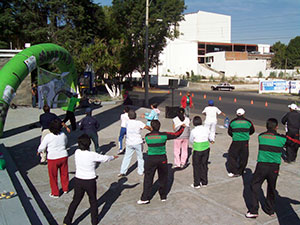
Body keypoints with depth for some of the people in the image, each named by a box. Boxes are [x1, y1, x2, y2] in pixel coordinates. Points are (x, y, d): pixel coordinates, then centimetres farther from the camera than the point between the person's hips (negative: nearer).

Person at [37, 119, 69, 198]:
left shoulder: (48, 137, -18)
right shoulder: (63, 135, -5)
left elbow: (42, 147, -8)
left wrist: (38, 151, 14)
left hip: (53, 158, -4)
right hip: (63, 156, 4)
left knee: (53, 176, 13)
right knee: (64, 173, 21)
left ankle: (55, 193, 24)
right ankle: (65, 189, 38)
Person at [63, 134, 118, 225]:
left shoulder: (77, 152, -10)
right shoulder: (93, 155, -20)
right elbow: (105, 158, -6)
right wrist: (113, 157, 15)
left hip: (78, 181, 3)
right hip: (90, 182, -3)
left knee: (75, 201, 17)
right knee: (93, 201, 18)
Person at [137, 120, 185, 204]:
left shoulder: (147, 136, -4)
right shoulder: (164, 135, -6)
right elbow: (176, 134, 5)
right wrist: (182, 127, 19)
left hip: (151, 159, 0)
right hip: (162, 159, 0)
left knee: (148, 179, 6)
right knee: (163, 178, 16)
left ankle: (145, 198, 6)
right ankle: (163, 196, 26)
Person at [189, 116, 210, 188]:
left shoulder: (193, 131, -15)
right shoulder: (206, 128, -3)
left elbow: (191, 140, 1)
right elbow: (208, 138, 10)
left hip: (197, 150, -4)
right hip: (206, 148, 4)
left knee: (196, 166, 9)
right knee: (204, 165, 16)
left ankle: (196, 184, 14)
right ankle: (204, 182, 26)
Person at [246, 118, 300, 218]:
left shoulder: (260, 136, 4)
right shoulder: (282, 138, -2)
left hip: (262, 165, 0)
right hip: (274, 167, 1)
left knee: (255, 186, 9)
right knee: (271, 188, 17)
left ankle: (254, 211, 4)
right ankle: (270, 210, 31)